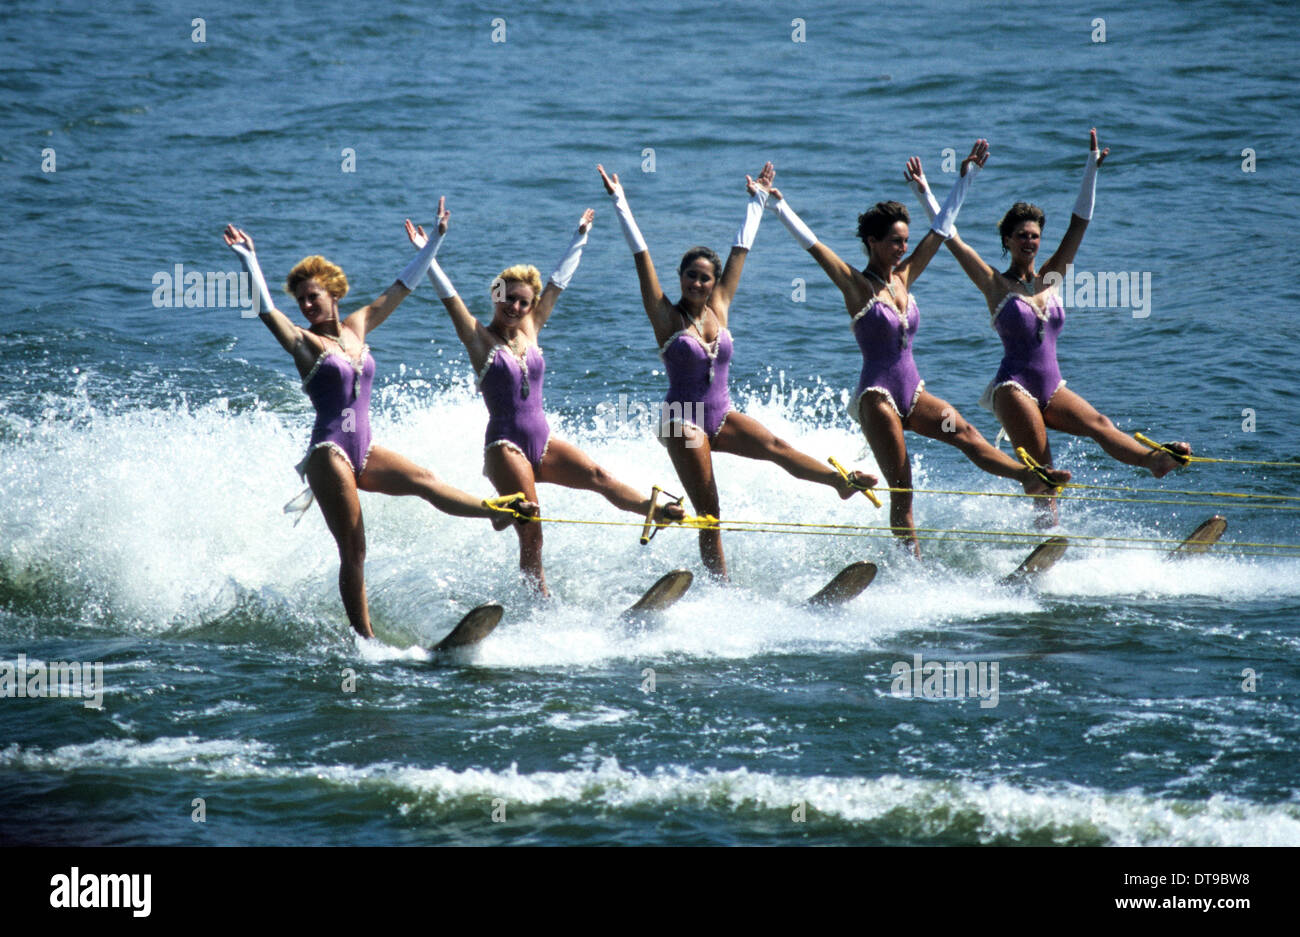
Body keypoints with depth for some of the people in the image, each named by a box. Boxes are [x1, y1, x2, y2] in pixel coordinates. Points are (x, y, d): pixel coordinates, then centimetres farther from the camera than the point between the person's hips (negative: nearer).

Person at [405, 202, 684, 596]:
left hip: (543, 442, 5)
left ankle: (661, 513, -34)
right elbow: (448, 296, -12)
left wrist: (580, 237, 25)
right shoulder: (480, 338, -1)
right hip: (506, 446, -5)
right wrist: (428, 253, -21)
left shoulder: (529, 329, 13)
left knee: (599, 477, -18)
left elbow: (559, 281, 19)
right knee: (530, 535, -9)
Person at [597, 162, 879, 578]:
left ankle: (842, 481, -42)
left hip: (722, 416, 4)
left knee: (775, 446, -24)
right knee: (709, 516, -7)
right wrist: (620, 204, -10)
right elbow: (642, 256, -7)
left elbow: (741, 248, 14)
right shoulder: (667, 318, -4)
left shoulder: (719, 309, 8)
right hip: (684, 421, -4)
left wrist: (757, 200, 21)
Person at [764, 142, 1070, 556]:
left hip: (913, 392, 6)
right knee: (901, 490, -8)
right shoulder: (856, 285, -6)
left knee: (963, 431, -18)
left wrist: (967, 174, 16)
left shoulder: (904, 276, 11)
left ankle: (1030, 478, -34)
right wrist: (777, 204, -14)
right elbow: (809, 242, -11)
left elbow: (942, 226, 15)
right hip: (877, 395, -6)